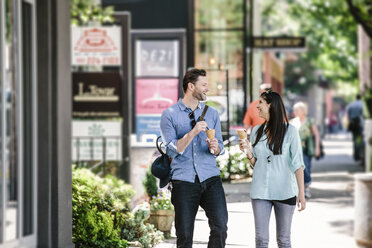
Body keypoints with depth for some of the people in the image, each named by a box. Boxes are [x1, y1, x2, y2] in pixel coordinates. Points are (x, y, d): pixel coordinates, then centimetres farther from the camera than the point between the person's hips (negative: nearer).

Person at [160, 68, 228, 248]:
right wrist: (192, 133, -16)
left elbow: (220, 147, 17)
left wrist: (215, 148, -6)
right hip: (183, 180, -2)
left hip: (210, 178, 3)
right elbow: (172, 149, -5)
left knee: (220, 227, -12)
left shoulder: (212, 113, 15)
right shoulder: (170, 115, 3)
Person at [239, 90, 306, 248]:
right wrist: (248, 152, -6)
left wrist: (301, 193, -12)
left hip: (285, 192, -3)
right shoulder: (256, 131, 9)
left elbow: (297, 164, -6)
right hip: (260, 191, 3)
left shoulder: (290, 131, -3)